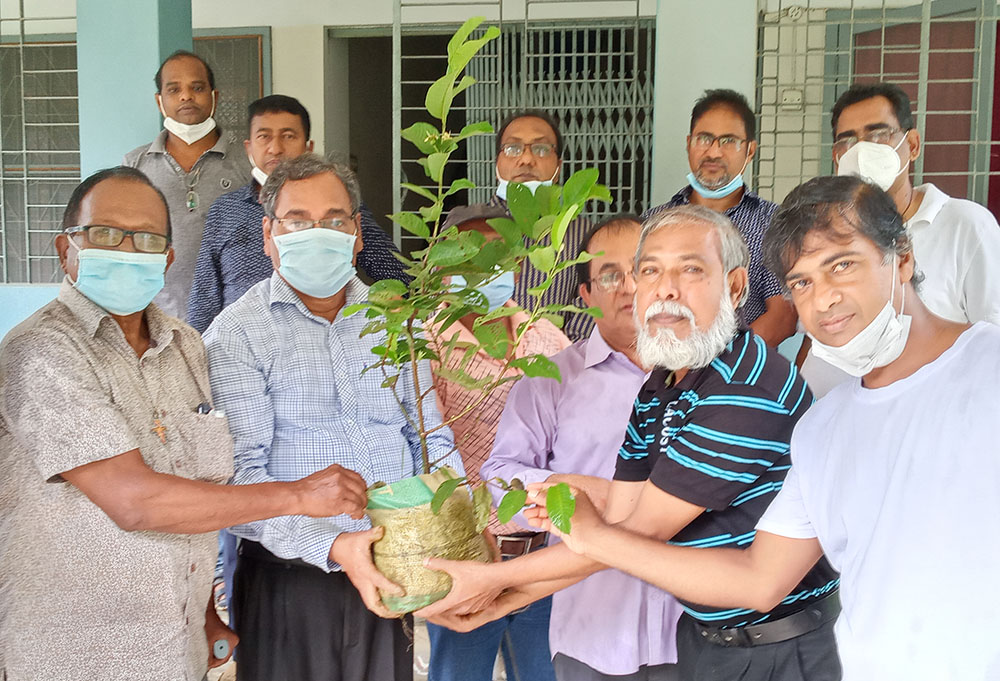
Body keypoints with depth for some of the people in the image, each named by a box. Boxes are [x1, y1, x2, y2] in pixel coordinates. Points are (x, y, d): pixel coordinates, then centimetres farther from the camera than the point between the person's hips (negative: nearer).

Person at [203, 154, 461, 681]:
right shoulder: (236, 335, -7)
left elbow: (431, 438, 12)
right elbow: (238, 475, -15)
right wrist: (332, 547, -26)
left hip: (387, 575, 4)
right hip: (289, 578, -4)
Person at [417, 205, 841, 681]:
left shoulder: (749, 389, -26)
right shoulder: (658, 390, 4)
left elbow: (640, 533, -23)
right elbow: (614, 527, 3)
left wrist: (496, 577, -16)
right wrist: (499, 602, -3)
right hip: (702, 636, 7)